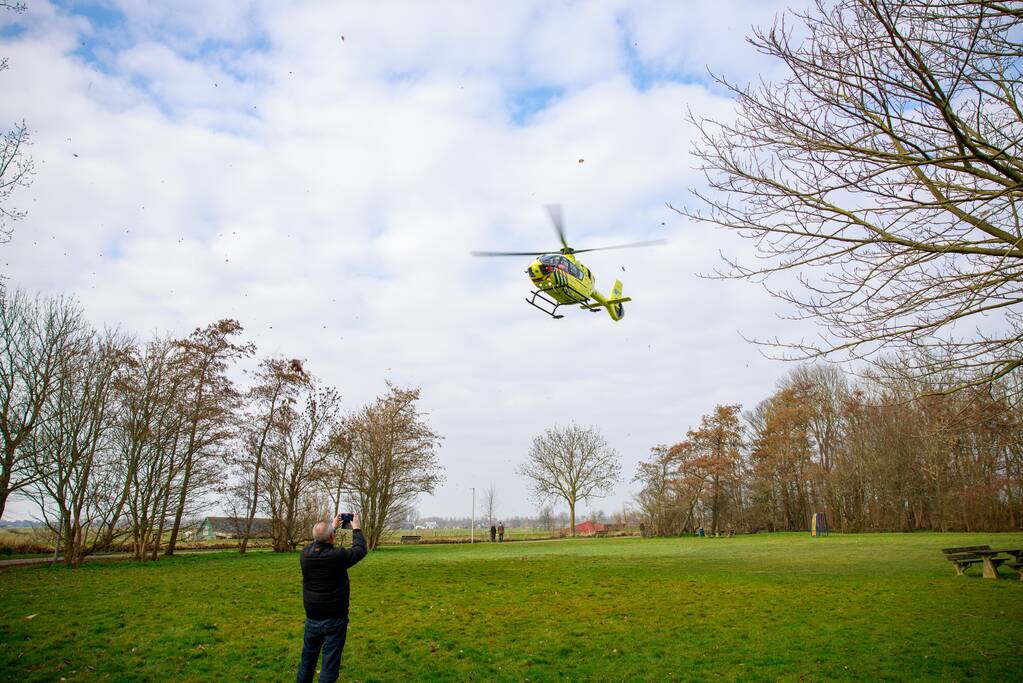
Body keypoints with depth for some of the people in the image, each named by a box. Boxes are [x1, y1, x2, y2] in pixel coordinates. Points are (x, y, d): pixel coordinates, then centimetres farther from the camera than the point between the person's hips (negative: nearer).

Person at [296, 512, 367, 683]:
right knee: (330, 663, 5)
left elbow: (318, 544, 15)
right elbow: (360, 550, -6)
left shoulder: (305, 553, -9)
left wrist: (332, 527, 22)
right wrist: (357, 529, 8)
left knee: (307, 660, 21)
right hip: (334, 620, -5)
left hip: (312, 619, 5)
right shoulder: (337, 556, -23)